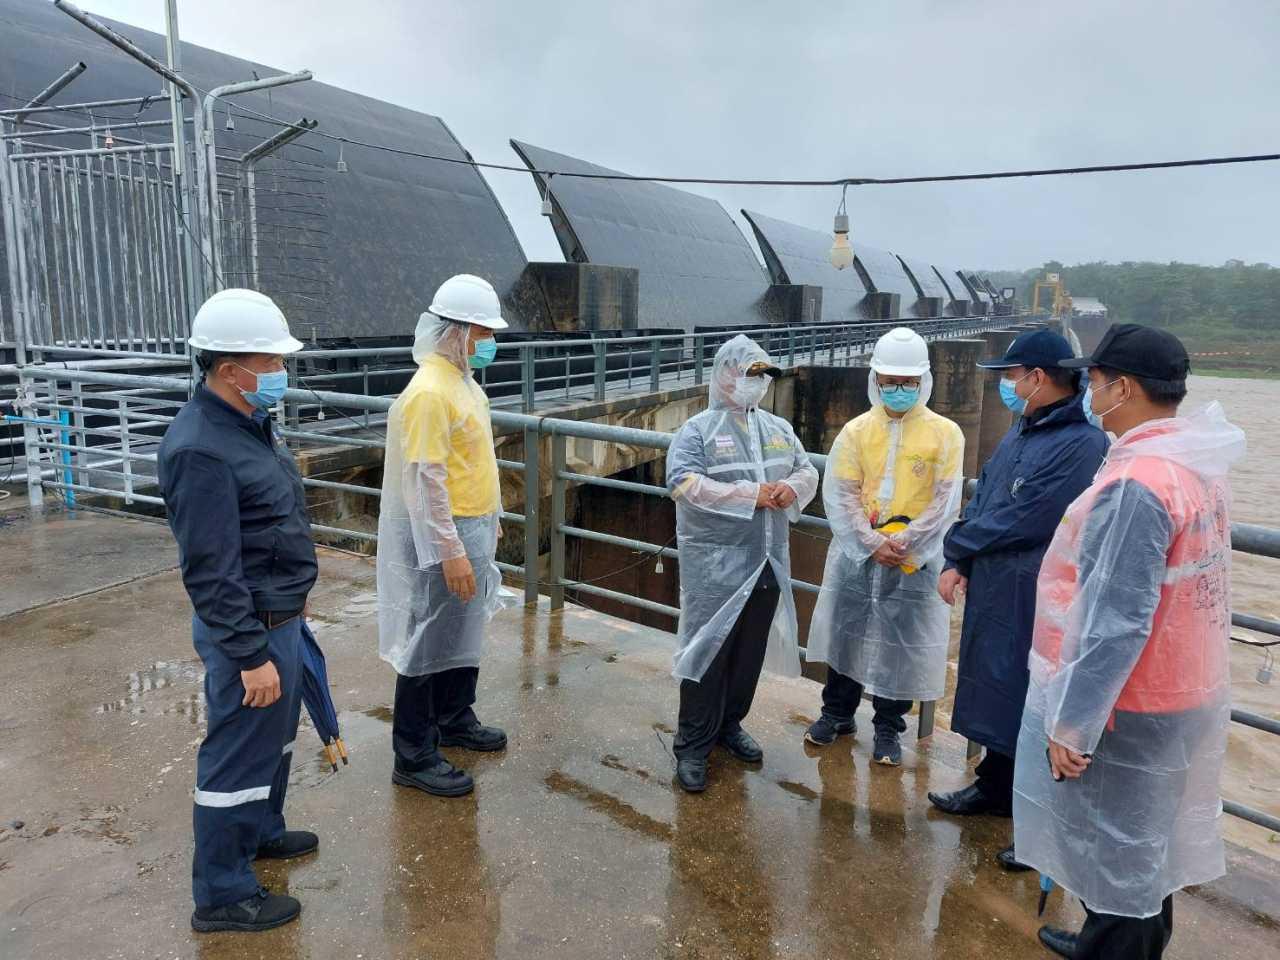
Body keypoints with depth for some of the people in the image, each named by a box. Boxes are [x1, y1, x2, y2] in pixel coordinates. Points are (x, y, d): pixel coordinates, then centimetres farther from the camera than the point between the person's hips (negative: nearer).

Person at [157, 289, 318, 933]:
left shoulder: (247, 421, 6)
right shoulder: (200, 449, -26)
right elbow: (211, 573, -25)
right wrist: (251, 655, -21)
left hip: (279, 616, 10)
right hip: (250, 631, -10)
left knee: (275, 737, 25)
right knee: (240, 756, 5)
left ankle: (261, 832, 45)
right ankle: (221, 895, 22)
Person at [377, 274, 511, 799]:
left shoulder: (464, 379, 10)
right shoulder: (429, 392, -21)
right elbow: (427, 478, -24)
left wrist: (491, 519, 22)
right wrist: (451, 551, -25)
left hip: (474, 529, 10)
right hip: (443, 537, -10)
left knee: (465, 633, 21)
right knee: (429, 643, 1)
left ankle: (455, 720, 39)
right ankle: (414, 757, 15)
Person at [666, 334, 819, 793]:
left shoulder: (779, 428, 12)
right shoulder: (698, 429, -8)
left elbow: (808, 471, 15)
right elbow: (683, 483, -21)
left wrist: (792, 488, -10)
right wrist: (751, 494, -23)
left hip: (767, 561, 6)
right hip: (715, 564, -6)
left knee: (751, 651, 16)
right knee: (708, 651, -1)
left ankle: (729, 724, 34)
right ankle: (693, 745, 11)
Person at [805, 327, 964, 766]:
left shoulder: (945, 433, -2)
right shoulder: (856, 430, 1)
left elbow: (945, 501, -6)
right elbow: (839, 495, -3)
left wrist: (902, 542, -15)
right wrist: (873, 542, -13)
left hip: (915, 557, -1)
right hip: (857, 551, 2)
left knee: (902, 643, 6)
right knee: (846, 631, 12)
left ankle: (888, 727, 24)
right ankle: (837, 713, 30)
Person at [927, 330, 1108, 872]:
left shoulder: (1081, 447, -21)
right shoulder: (1022, 432, 9)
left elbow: (1014, 524, -23)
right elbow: (980, 499, 10)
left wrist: (954, 547, -8)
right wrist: (957, 564, -1)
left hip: (1036, 607, -9)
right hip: (991, 593, 9)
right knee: (998, 699, 21)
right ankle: (995, 790, 40)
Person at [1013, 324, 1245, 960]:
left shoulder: (1136, 483, -26)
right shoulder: (1198, 467, 4)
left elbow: (1114, 623, -27)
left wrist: (1072, 723, -21)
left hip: (1124, 706, -9)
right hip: (1182, 692, 9)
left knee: (1114, 850, 8)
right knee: (1142, 842, 24)